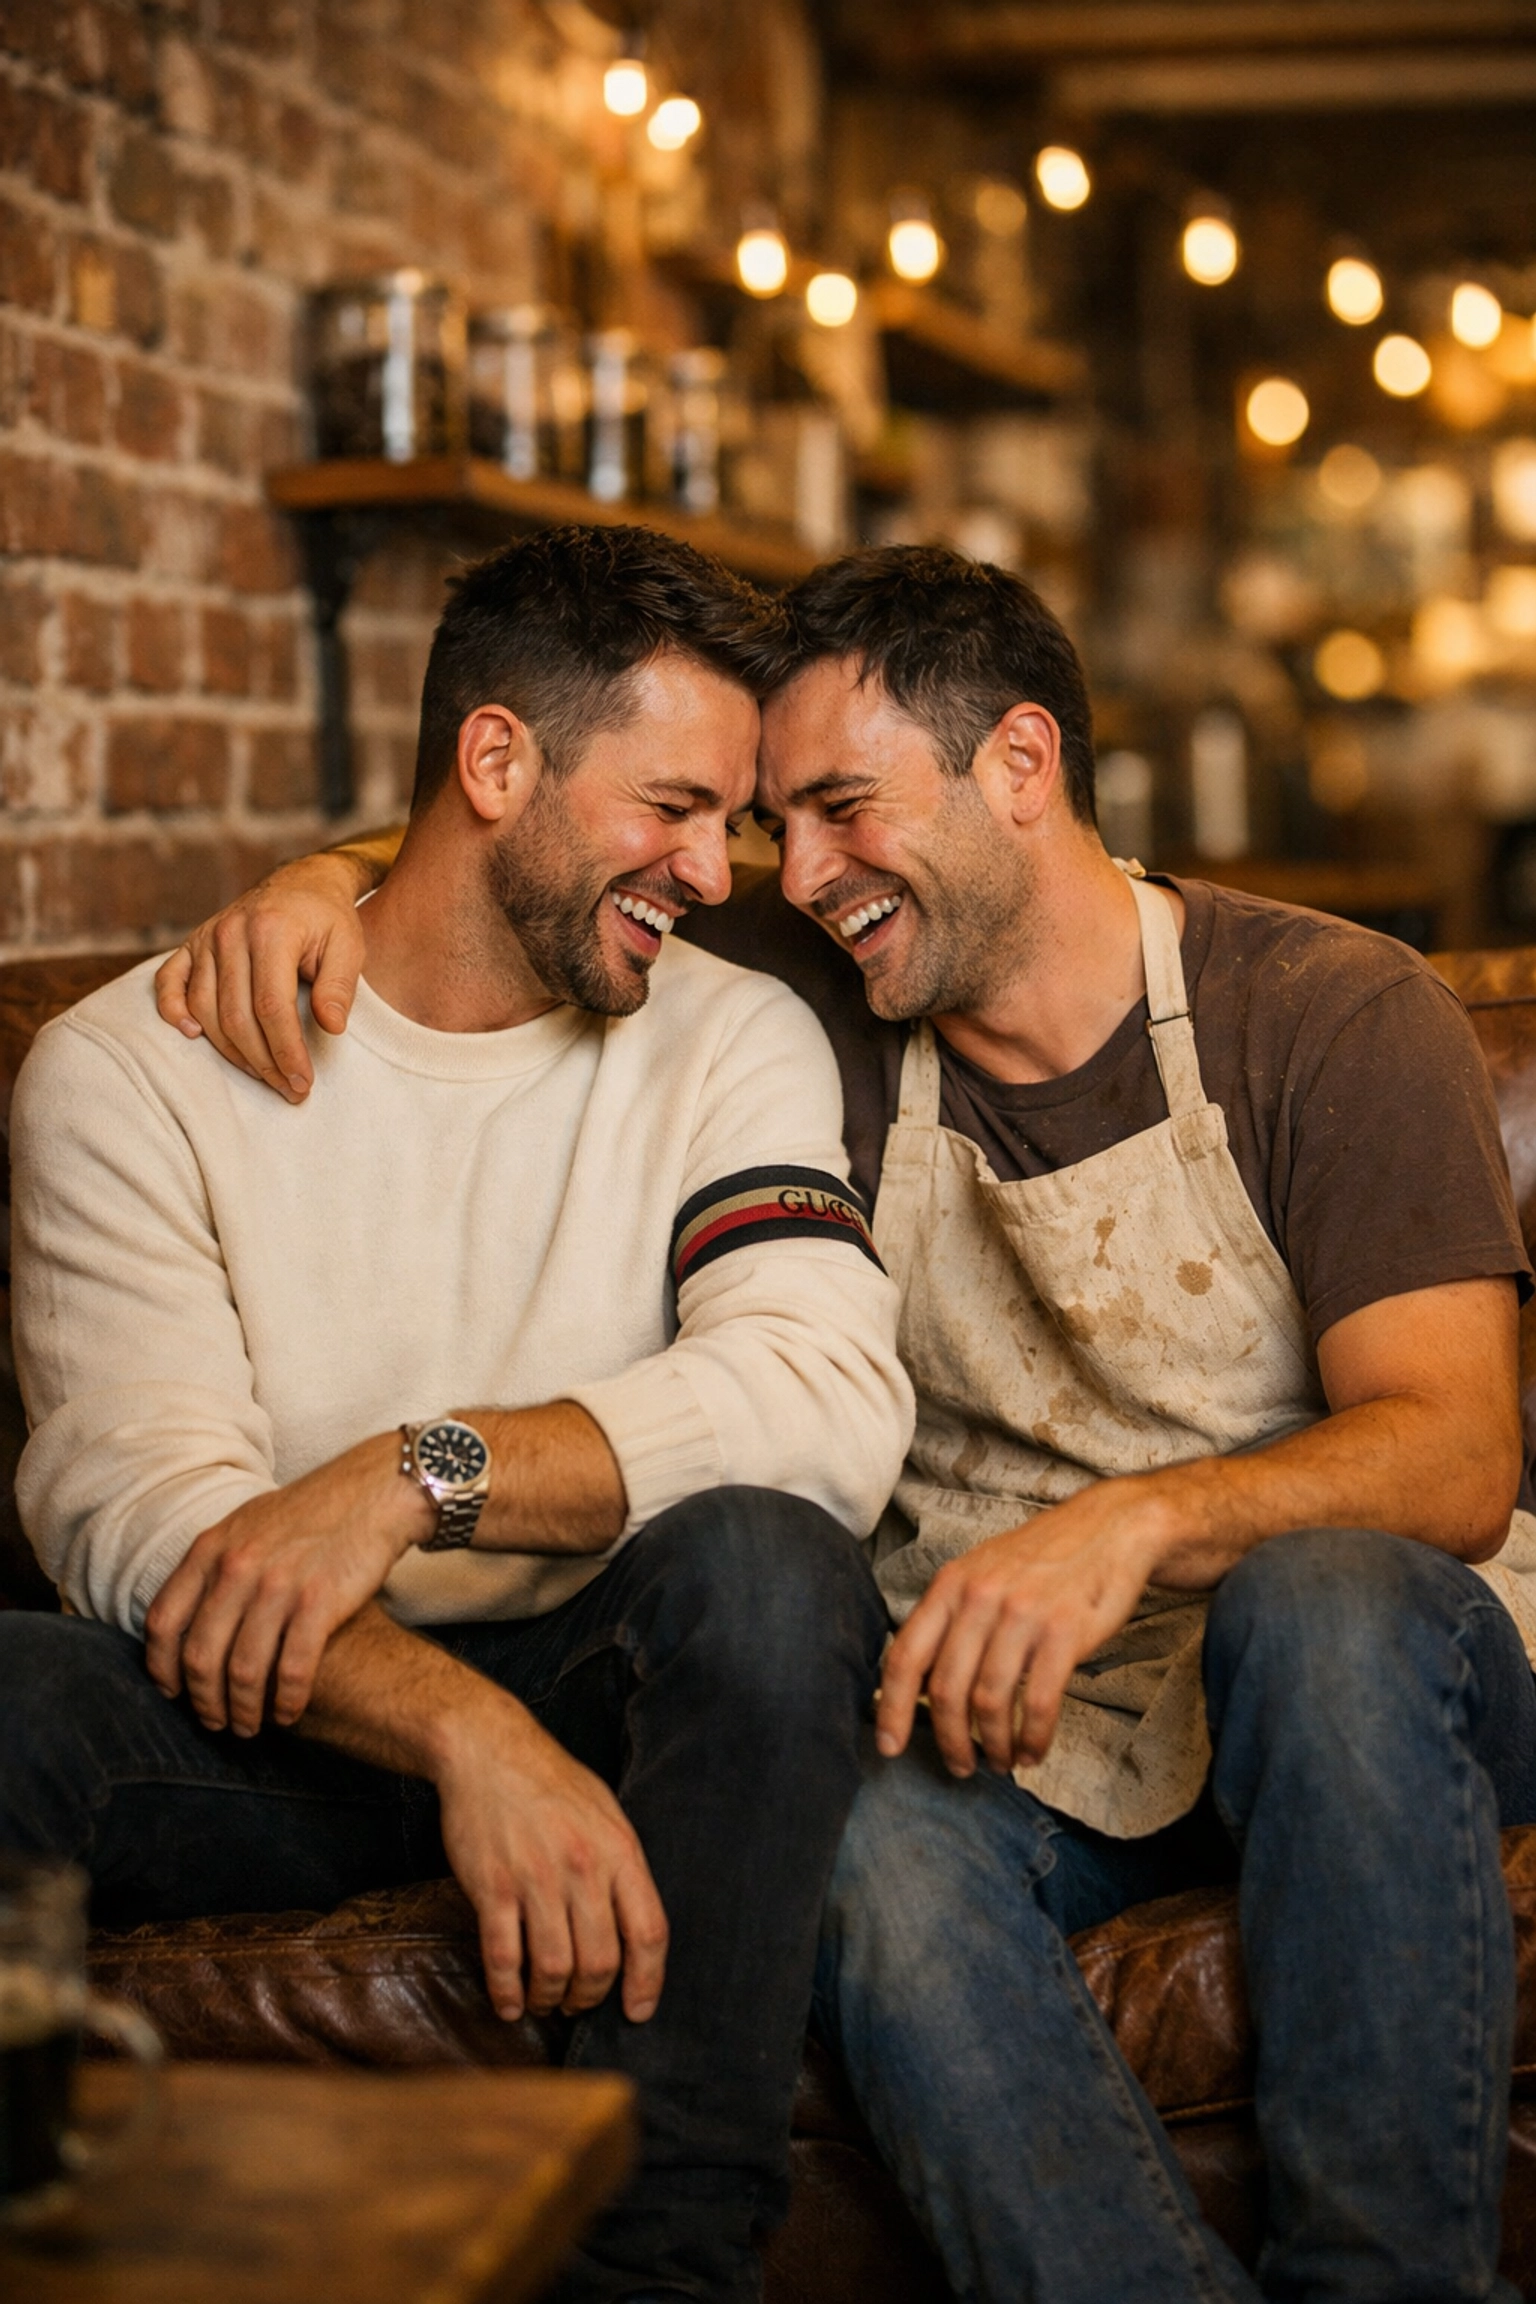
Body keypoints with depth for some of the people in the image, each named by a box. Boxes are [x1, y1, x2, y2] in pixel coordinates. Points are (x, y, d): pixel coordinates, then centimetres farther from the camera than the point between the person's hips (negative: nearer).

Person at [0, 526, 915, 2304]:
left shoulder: (734, 1043, 5)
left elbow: (831, 1394, -15)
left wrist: (425, 1472, -26)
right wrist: (467, 1733, -32)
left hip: (601, 1690, 1)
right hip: (270, 1720, -1)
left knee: (761, 1557, -31)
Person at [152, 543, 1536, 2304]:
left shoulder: (1335, 1014, -5)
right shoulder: (809, 1001, 6)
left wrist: (1136, 1521, -34)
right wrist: (327, 880, -5)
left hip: (1359, 1685, -2)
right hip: (1005, 1708, 2)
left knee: (1325, 1600, -37)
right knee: (867, 1844, -32)